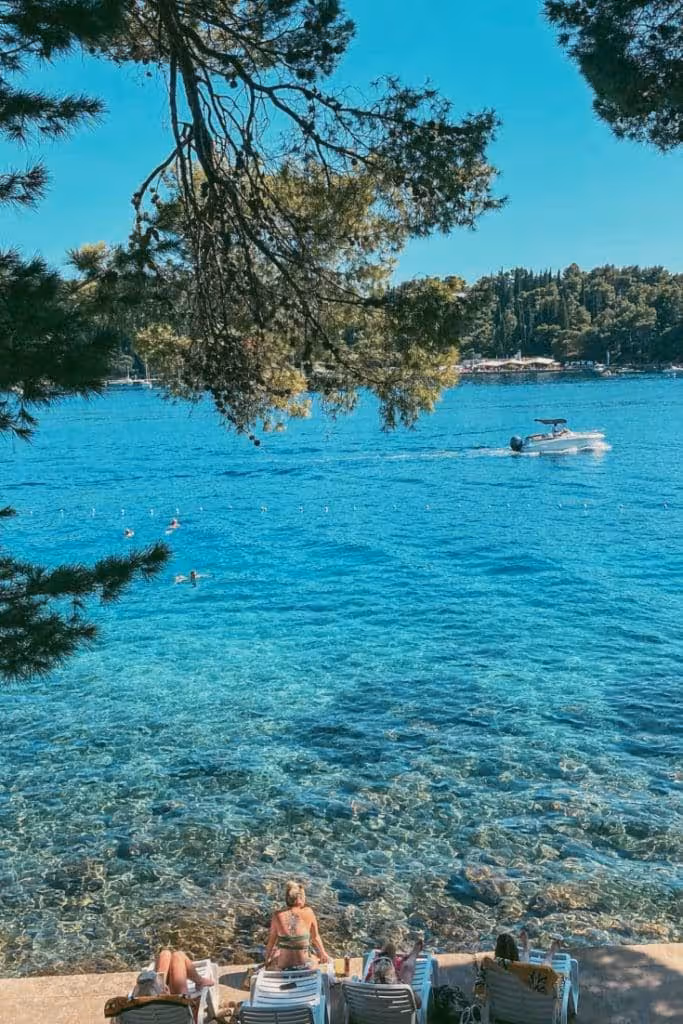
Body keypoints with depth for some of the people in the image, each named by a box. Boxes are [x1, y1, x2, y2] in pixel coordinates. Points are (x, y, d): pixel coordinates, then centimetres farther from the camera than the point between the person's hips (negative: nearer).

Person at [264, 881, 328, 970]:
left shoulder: (278, 915, -11)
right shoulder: (308, 912, -12)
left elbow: (271, 941, 0)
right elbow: (315, 937, 1)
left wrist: (267, 959, 17)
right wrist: (323, 954, 18)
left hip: (284, 968, 0)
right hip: (305, 966, 0)